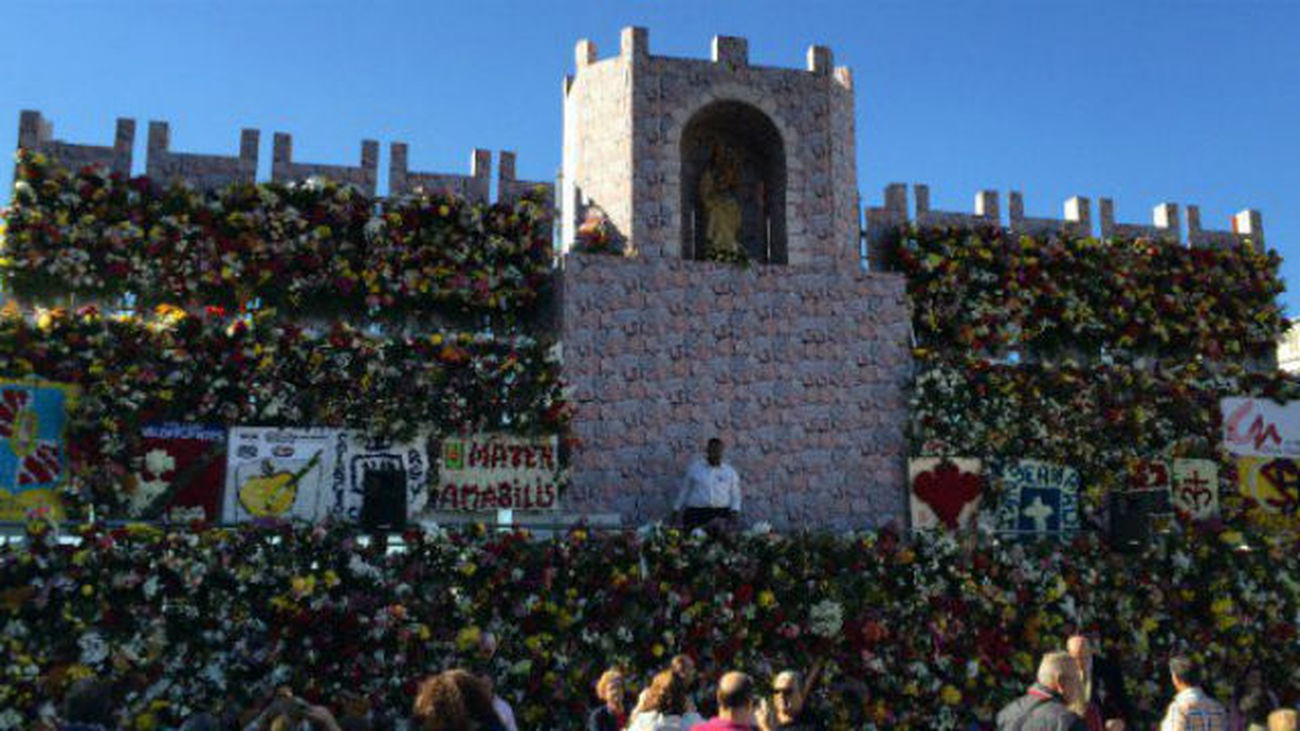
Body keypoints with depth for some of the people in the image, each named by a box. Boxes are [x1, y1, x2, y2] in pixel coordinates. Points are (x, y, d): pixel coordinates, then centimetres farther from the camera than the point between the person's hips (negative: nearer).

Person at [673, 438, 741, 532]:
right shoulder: (694, 468, 14)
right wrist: (676, 509, 13)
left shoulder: (730, 472, 16)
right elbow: (684, 491, 17)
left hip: (721, 513, 1)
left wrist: (735, 511, -3)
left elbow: (735, 495, 15)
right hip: (696, 513, 0)